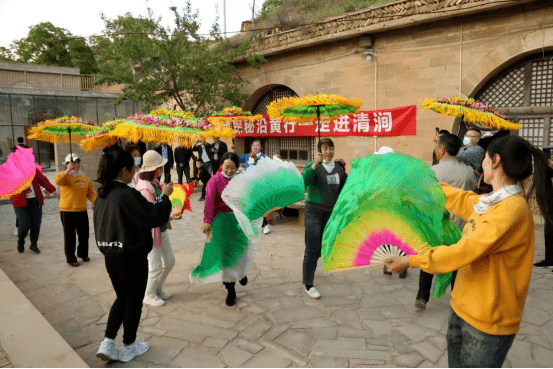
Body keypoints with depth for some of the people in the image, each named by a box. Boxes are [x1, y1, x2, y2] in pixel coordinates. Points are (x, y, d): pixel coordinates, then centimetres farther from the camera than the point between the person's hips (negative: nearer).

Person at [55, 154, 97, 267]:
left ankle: (83, 254, 36)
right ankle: (71, 259, 18)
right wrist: (68, 170, -33)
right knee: (70, 237, 4)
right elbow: (58, 181, -31)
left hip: (82, 211, 5)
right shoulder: (65, 176, -7)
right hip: (67, 212, -5)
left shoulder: (84, 177, 10)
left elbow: (91, 192, 11)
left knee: (84, 234, 15)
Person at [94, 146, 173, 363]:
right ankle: (128, 348, 27)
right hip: (132, 258, -7)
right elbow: (156, 217, -18)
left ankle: (107, 344, 21)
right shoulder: (127, 194, -22)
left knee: (122, 298, 23)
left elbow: (103, 223, 13)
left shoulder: (102, 194, 3)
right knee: (134, 302, 12)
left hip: (111, 257, 8)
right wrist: (165, 195, -5)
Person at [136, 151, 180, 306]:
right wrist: (169, 216, -30)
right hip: (150, 230, -9)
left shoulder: (154, 181, 4)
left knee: (169, 261, 18)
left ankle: (158, 288, 39)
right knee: (156, 266, 2)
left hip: (161, 228, 9)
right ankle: (149, 295, 27)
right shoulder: (144, 188, -26)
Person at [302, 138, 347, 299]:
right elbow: (304, 182, -24)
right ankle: (308, 285, 1)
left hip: (331, 212, 5)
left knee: (323, 246, 15)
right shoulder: (313, 166, -6)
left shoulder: (339, 169, 8)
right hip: (314, 211, -5)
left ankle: (309, 267, 42)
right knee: (312, 248, -6)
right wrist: (315, 164, -33)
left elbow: (343, 190, 15)